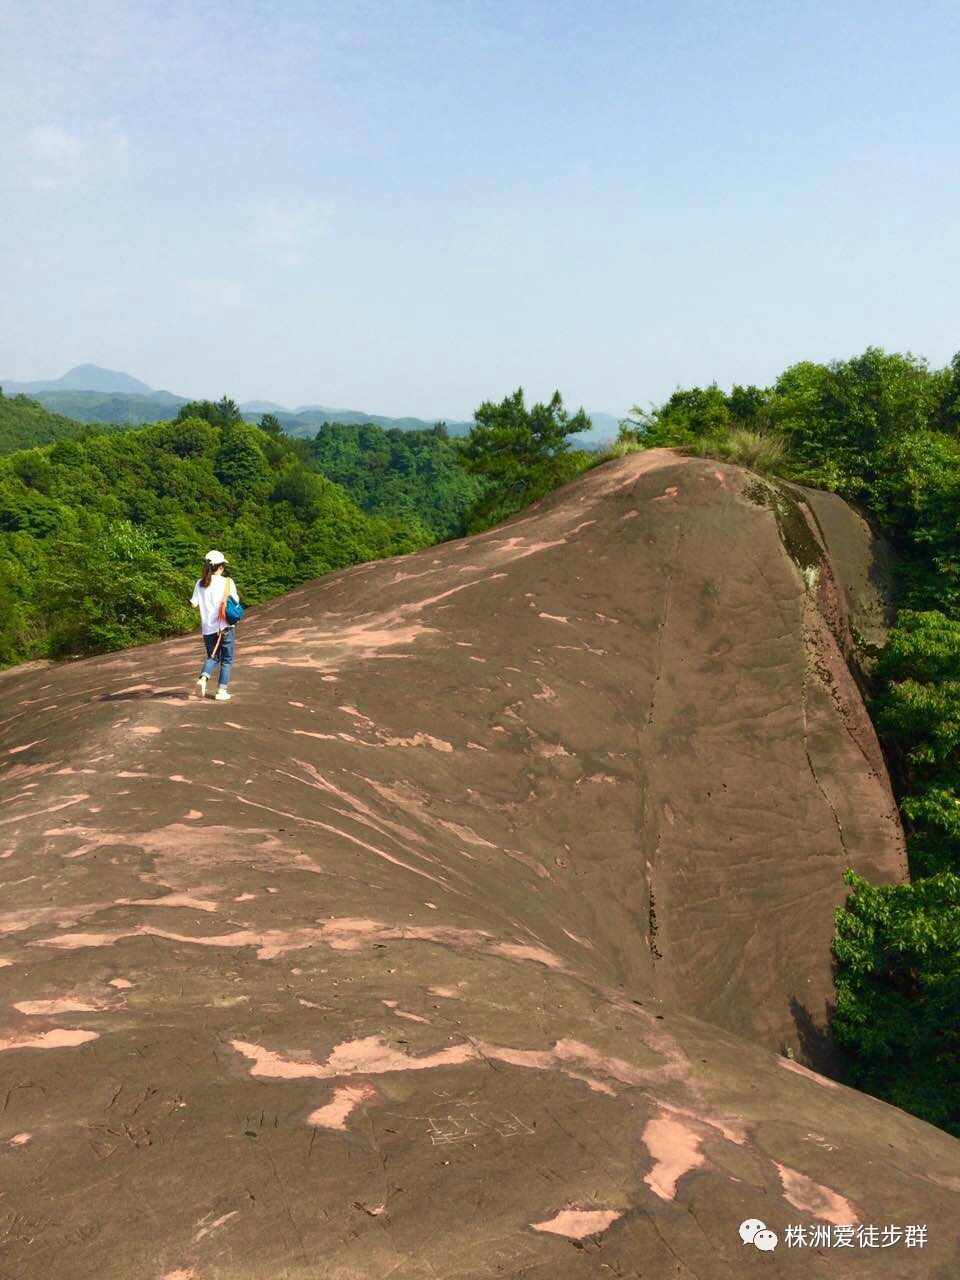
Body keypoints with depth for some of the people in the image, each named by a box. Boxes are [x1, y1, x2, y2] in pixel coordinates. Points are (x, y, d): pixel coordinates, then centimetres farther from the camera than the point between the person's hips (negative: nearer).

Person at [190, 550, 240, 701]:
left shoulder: (200, 583, 2)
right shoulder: (227, 582, -8)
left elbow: (194, 604, 2)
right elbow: (236, 602, -7)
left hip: (207, 627, 3)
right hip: (225, 626, -3)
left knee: (212, 656, 20)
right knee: (227, 659, 10)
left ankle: (203, 678, -6)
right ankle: (222, 690, 7)